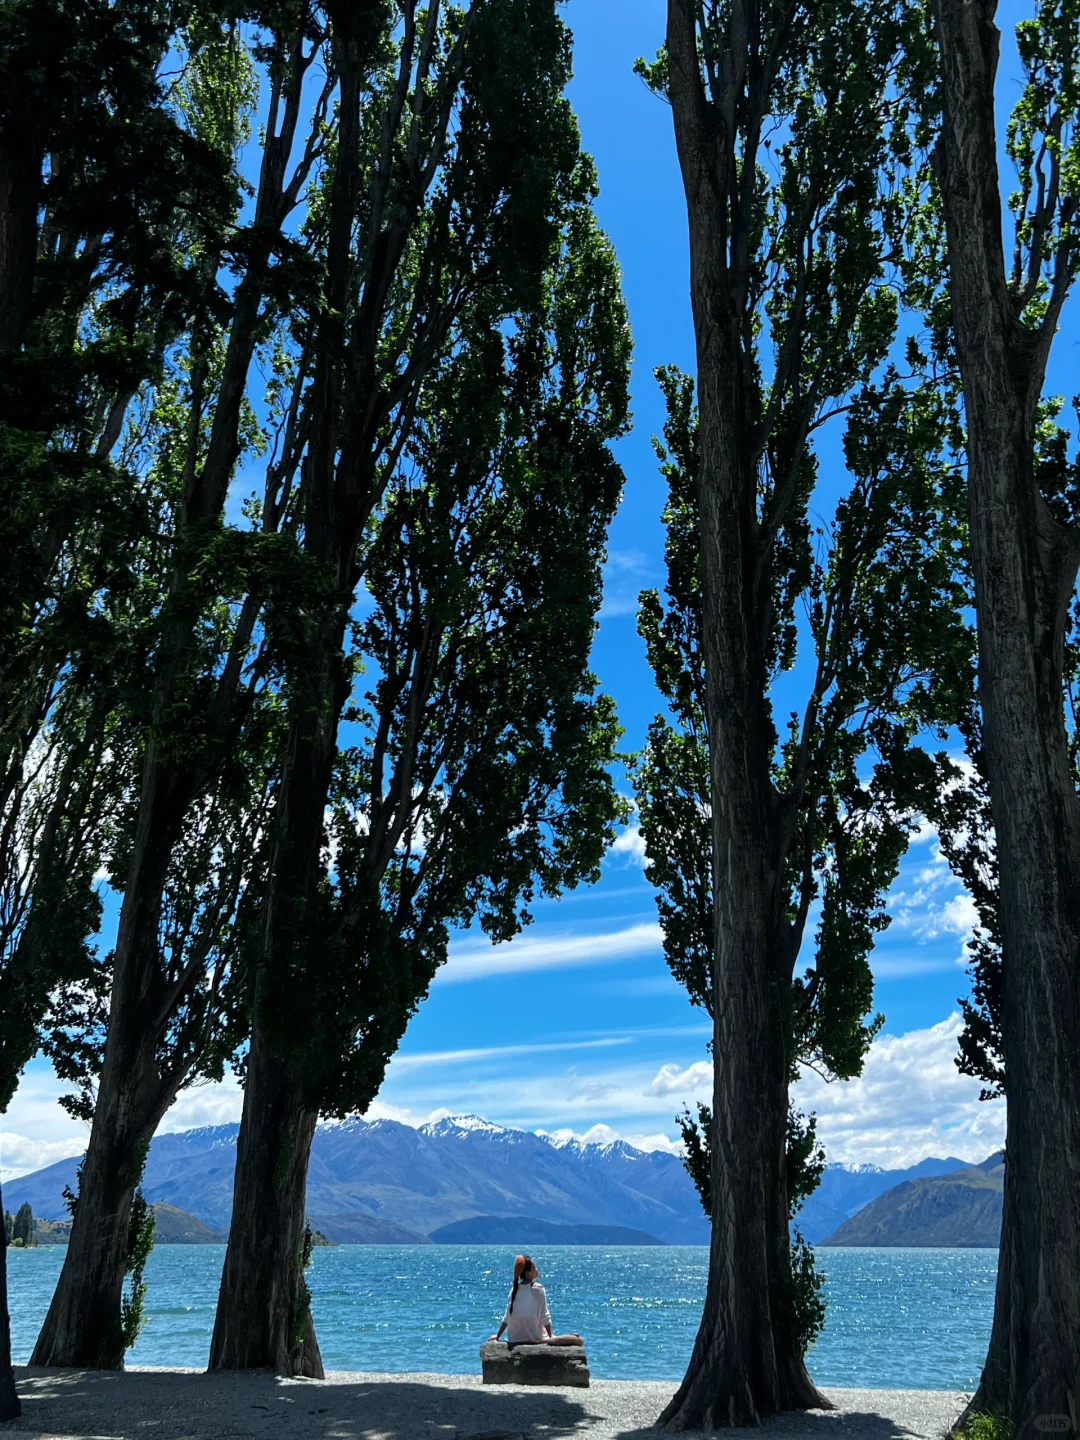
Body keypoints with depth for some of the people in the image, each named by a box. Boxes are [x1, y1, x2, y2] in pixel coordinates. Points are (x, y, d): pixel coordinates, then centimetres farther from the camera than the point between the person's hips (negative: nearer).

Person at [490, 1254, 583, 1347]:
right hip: (534, 1338, -7)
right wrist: (550, 1336, -2)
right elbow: (544, 1315, -9)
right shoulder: (537, 1289, -12)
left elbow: (507, 1316, 9)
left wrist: (498, 1335, 18)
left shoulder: (515, 1288, 4)